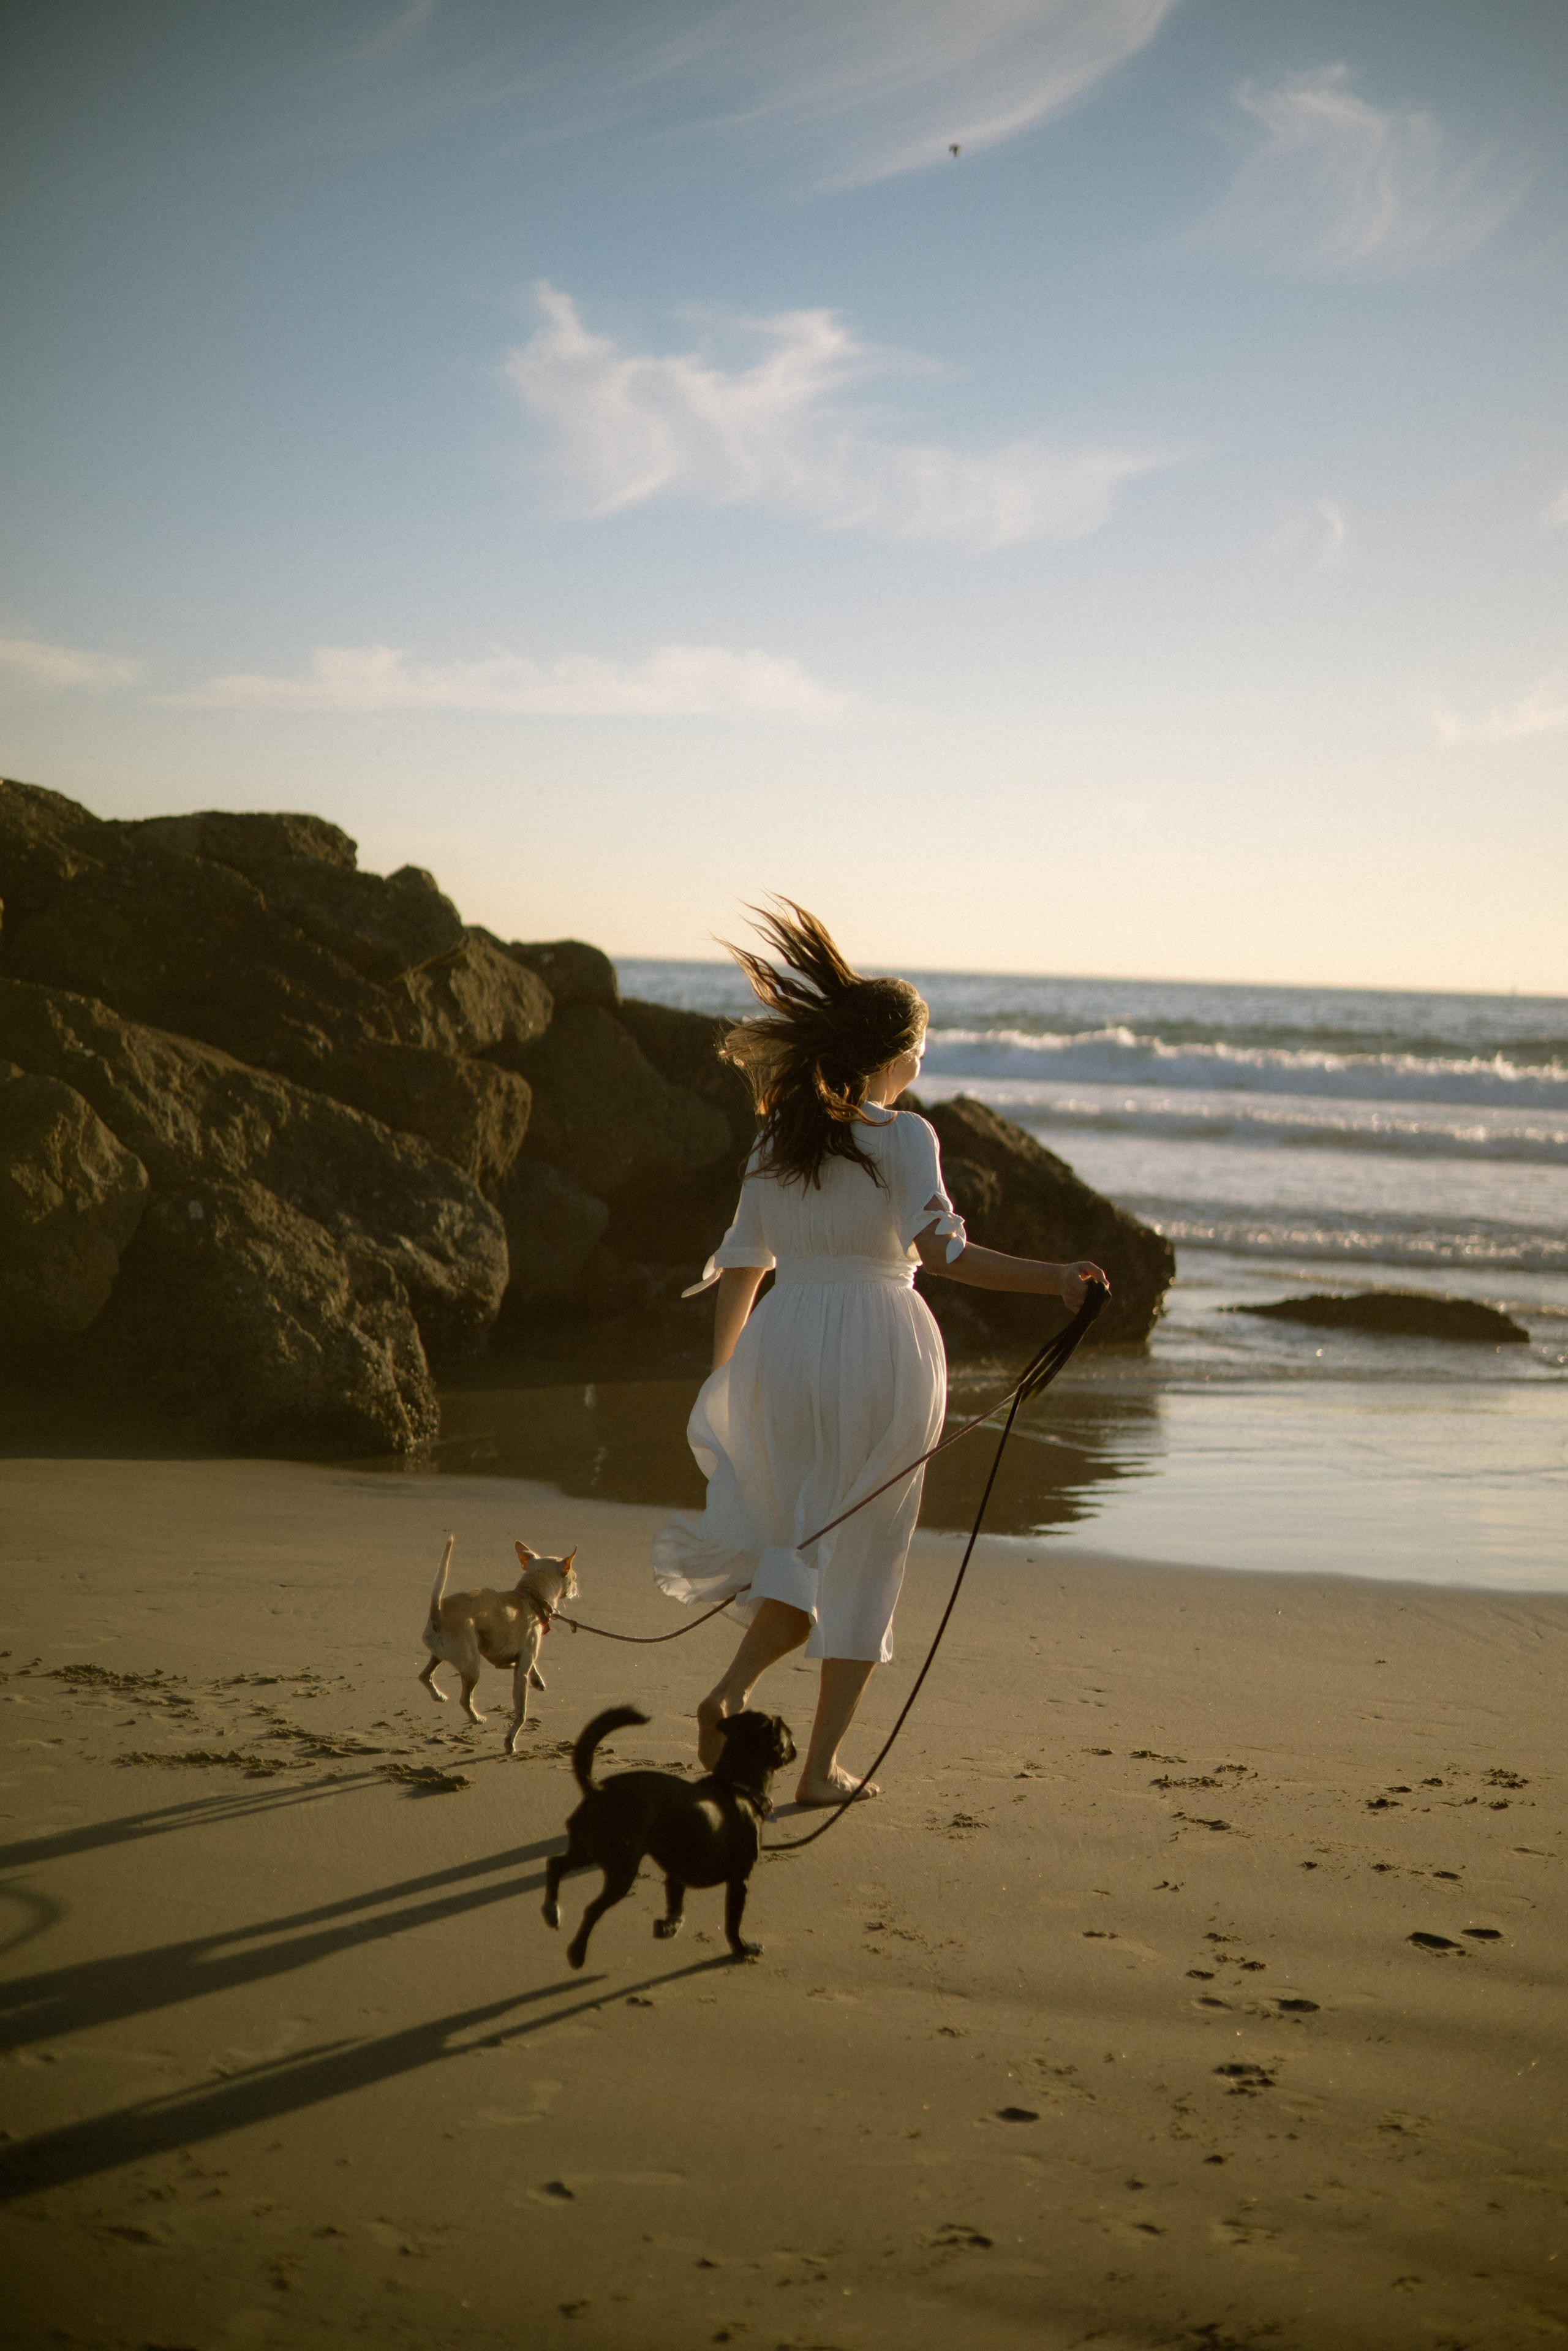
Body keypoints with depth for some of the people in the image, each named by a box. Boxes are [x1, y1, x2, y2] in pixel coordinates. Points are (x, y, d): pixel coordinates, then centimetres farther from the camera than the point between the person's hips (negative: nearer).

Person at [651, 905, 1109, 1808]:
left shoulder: (778, 1139, 8)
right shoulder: (904, 1136, -8)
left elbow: (743, 1265, 13)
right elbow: (938, 1245, -22)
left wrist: (722, 1370, 24)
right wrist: (1050, 1279, -25)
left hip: (783, 1347, 4)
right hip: (878, 1345, -4)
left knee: (800, 1539, 20)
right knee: (861, 1558, 8)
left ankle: (732, 1689, -4)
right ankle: (823, 1766, 10)